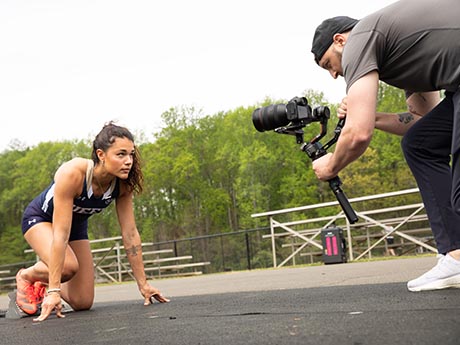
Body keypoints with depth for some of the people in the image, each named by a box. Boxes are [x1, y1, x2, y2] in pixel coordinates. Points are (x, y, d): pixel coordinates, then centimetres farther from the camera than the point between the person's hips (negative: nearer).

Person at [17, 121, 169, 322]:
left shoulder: (123, 184, -24)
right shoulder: (72, 174, -40)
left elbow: (130, 234, -16)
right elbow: (60, 234, -40)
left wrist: (143, 284, -15)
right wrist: (54, 291, -41)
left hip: (77, 225, 5)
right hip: (39, 218, -5)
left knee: (83, 303, 0)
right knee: (68, 266, -35)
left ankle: (41, 287, 29)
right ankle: (25, 276, -3)